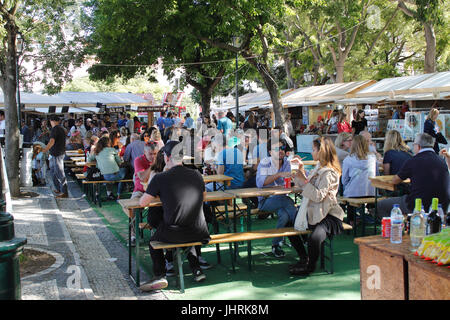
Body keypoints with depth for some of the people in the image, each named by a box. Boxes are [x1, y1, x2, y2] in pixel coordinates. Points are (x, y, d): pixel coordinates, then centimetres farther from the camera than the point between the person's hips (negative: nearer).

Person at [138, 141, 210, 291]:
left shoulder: (160, 178, -10)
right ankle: (196, 269, 31)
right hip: (199, 234, 4)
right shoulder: (196, 175, 2)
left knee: (153, 240, 28)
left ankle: (160, 276, 16)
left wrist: (157, 196, 17)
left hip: (173, 235, -3)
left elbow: (142, 203, -3)